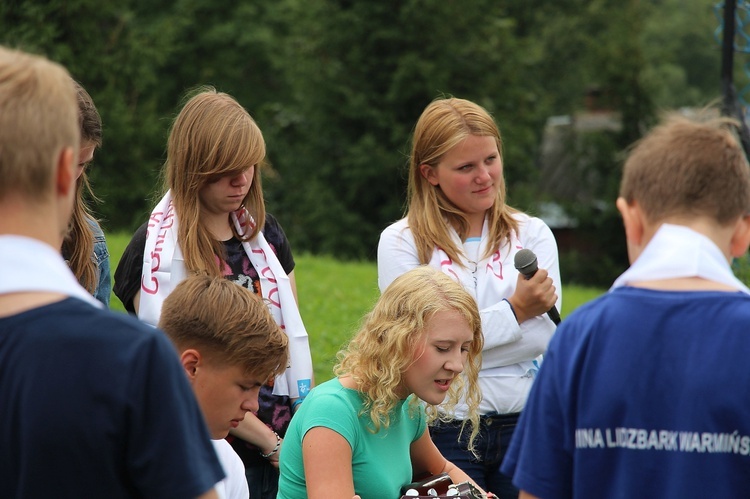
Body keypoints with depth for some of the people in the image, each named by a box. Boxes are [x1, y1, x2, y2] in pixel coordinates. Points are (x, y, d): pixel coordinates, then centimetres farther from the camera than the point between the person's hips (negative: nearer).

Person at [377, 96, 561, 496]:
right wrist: (514, 311, -13)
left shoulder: (532, 234, 8)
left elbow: (544, 338, -3)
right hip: (444, 432, -2)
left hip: (523, 423, 2)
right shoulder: (401, 242, 2)